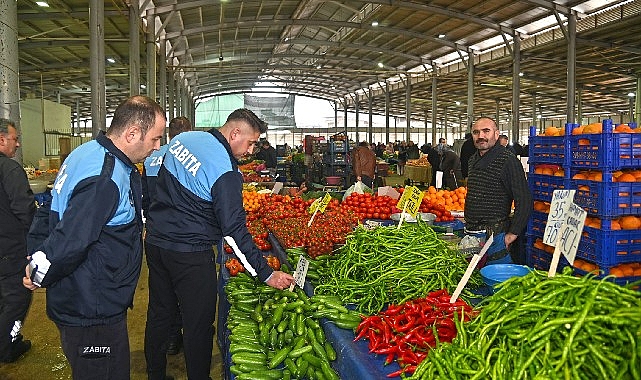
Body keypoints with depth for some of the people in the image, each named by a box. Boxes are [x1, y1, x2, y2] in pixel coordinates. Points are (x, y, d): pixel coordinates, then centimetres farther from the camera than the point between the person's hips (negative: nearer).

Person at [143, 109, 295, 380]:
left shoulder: (182, 139, 3)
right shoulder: (226, 170, -21)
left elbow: (159, 180, 16)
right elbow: (235, 230, -23)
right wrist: (266, 274, -19)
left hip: (154, 242, 8)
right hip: (190, 254, -8)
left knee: (159, 314, 21)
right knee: (198, 324, 7)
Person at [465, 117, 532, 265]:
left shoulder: (508, 161, -13)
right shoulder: (473, 160, 12)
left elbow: (525, 201, -17)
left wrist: (512, 234, -17)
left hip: (495, 236, -8)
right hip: (471, 233, 8)